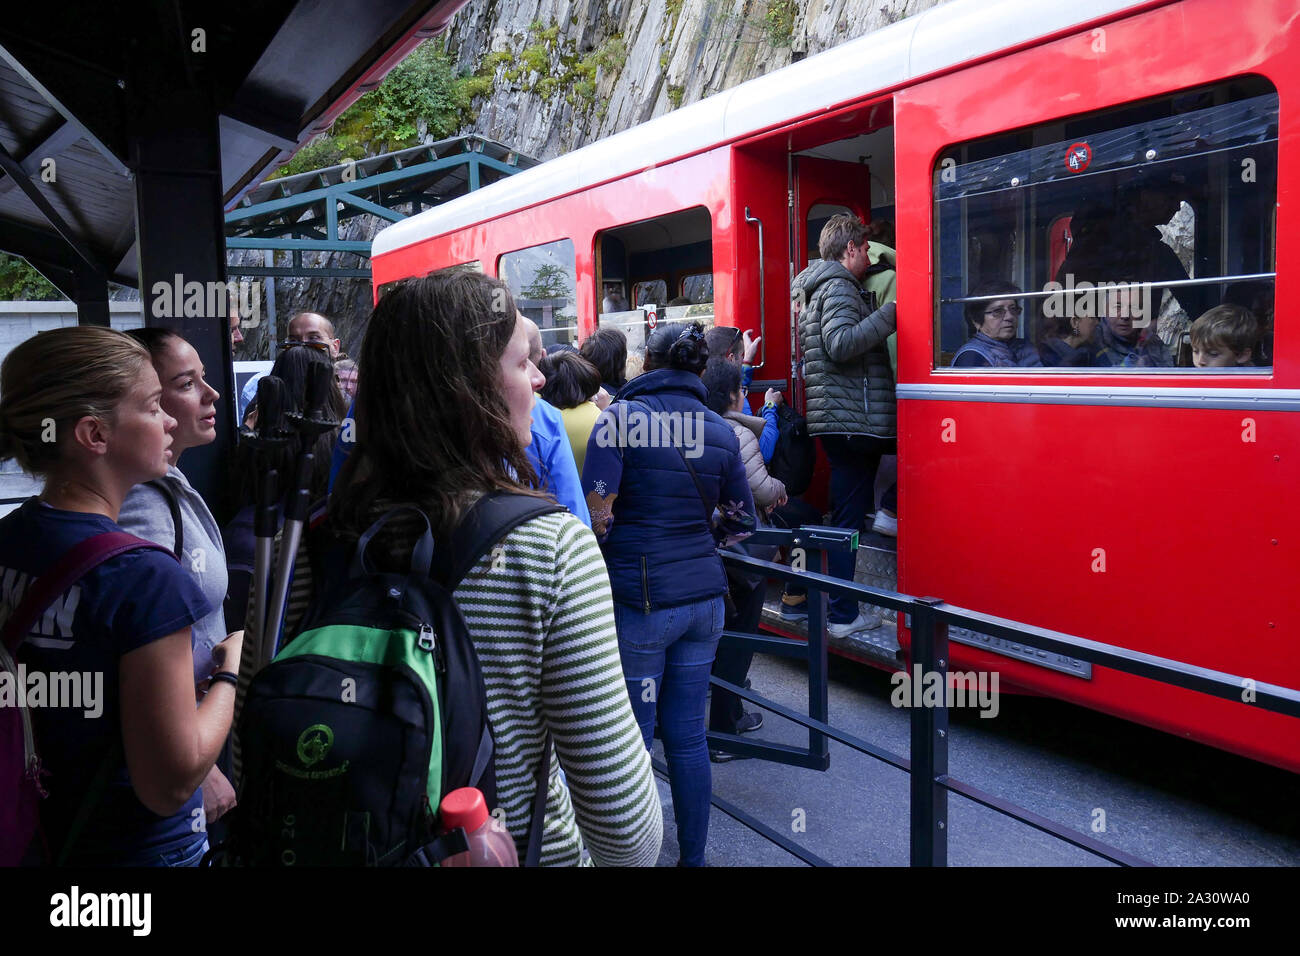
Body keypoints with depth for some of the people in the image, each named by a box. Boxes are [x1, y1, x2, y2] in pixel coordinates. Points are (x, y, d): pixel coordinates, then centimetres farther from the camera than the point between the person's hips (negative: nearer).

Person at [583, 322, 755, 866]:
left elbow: (597, 516, -15)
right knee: (688, 736, 14)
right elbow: (741, 522, 12)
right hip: (703, 596, 5)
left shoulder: (622, 416, -7)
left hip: (640, 599, -5)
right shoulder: (720, 432, 6)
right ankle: (693, 857, 26)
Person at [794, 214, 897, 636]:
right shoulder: (838, 287, -9)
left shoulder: (817, 288, 25)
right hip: (852, 421, -10)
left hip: (844, 422, 10)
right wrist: (890, 313, -19)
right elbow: (841, 344, -25)